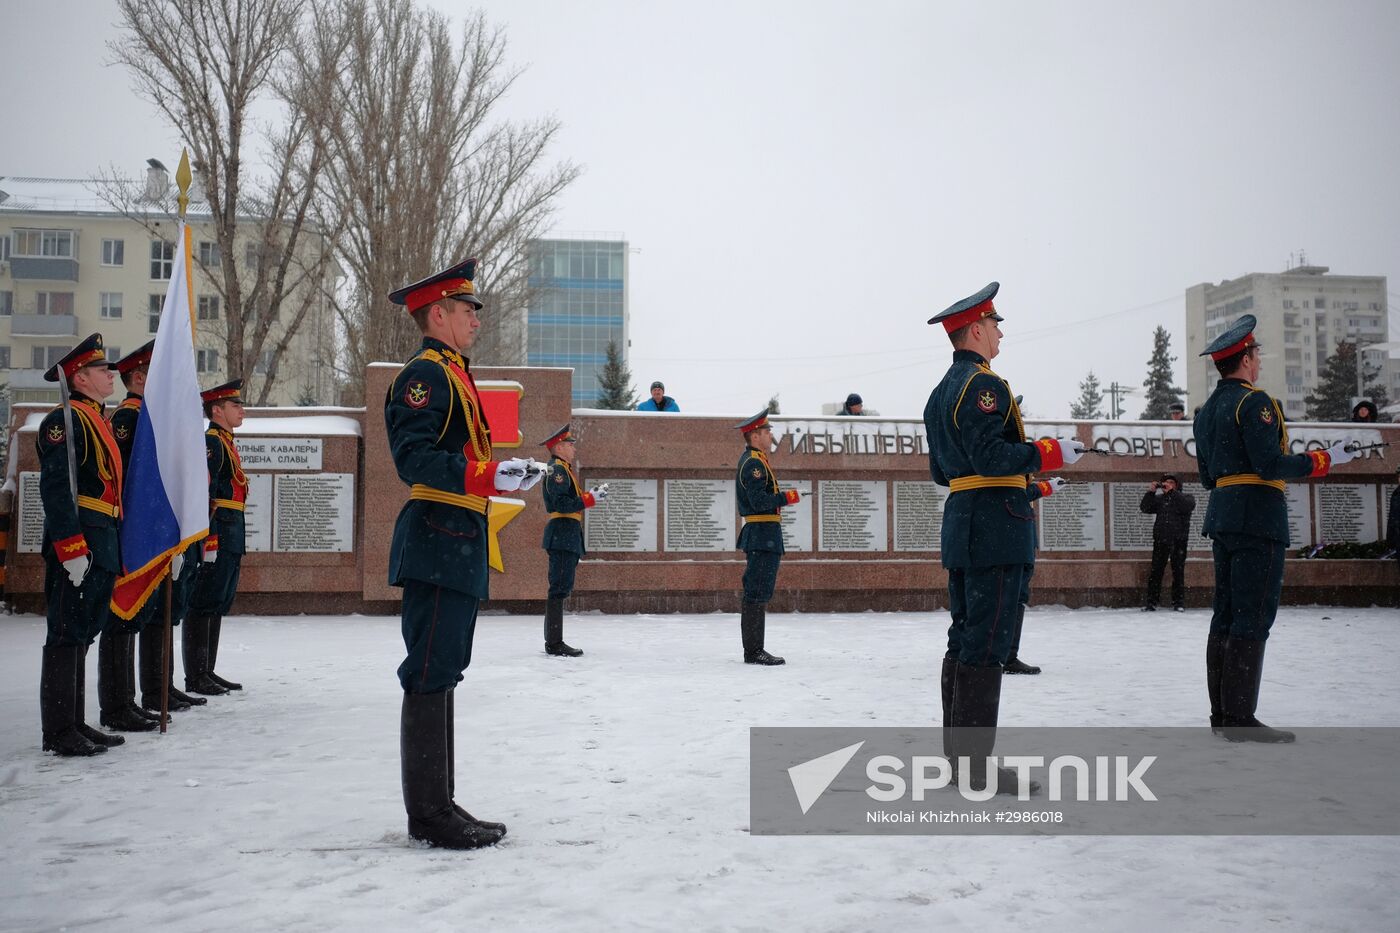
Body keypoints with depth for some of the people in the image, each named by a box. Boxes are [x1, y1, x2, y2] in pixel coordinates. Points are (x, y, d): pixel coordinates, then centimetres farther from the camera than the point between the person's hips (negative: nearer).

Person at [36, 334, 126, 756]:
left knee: (82, 634, 13)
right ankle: (59, 732, 2)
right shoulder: (64, 420, -10)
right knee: (66, 635, -4)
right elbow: (55, 488, -18)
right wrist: (71, 547, -23)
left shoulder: (96, 420, 20)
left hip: (101, 546, 10)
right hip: (78, 546, -10)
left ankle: (75, 723, 21)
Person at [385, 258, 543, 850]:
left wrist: (502, 467, 13)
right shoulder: (426, 374, -9)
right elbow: (413, 457, -21)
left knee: (441, 675, 13)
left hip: (458, 548, 11)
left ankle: (439, 807, 21)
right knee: (431, 676, -6)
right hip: (438, 546, -11)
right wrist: (490, 477, -27)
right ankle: (428, 814, 1)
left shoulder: (454, 375, 22)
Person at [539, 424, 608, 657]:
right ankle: (554, 643, -11)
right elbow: (561, 504, -19)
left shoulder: (564, 469, 23)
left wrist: (592, 495, 9)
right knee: (560, 587, -11)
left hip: (567, 535, 11)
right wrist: (590, 499, -15)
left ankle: (553, 641, 16)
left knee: (561, 588, 12)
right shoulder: (557, 469, -9)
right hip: (563, 533, -11)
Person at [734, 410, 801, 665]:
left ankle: (754, 650, 19)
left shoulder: (752, 460, 19)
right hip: (764, 535, -11)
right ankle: (753, 651, -6)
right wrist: (786, 497, -11)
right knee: (757, 594, -8)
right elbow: (760, 501, -22)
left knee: (757, 594, 13)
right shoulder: (753, 463, -14)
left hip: (760, 536, 11)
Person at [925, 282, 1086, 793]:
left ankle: (956, 752, 20)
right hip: (995, 528, -10)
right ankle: (974, 765, -4)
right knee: (987, 644, -7)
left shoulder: (940, 392, 19)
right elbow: (992, 456, -22)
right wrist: (1051, 452, -11)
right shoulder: (984, 385, -12)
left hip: (960, 524, 10)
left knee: (964, 638, 13)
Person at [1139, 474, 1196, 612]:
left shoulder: (1186, 497, 10)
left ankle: (1179, 602, 6)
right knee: (1156, 570, -2)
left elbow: (1187, 506, -13)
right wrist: (1150, 491, -6)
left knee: (1178, 571, 0)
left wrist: (1171, 491, -15)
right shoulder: (1159, 498, 17)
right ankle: (1151, 601, -1)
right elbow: (1145, 508, 5)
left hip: (1178, 540, -2)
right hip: (1160, 539, 2)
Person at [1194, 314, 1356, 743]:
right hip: (1257, 519, -9)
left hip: (1221, 519, 9)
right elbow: (1272, 464, -17)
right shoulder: (1254, 401, -10)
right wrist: (1325, 459, -6)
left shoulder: (1207, 410, 17)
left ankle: (1221, 713, 13)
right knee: (1253, 618, -8)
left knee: (1226, 614, 9)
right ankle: (1240, 718, -7)